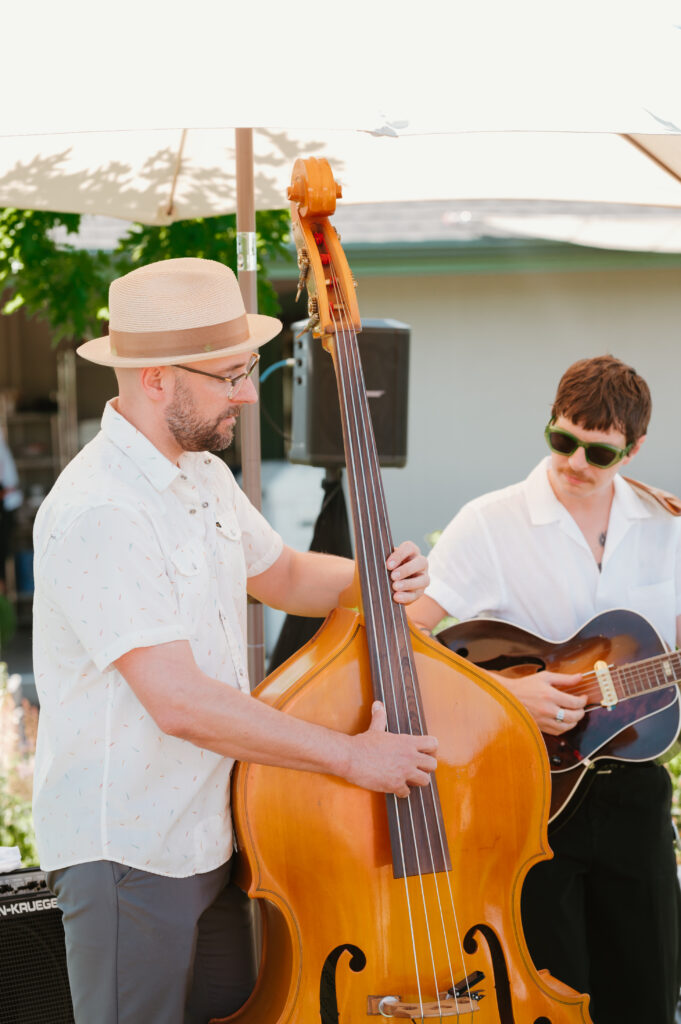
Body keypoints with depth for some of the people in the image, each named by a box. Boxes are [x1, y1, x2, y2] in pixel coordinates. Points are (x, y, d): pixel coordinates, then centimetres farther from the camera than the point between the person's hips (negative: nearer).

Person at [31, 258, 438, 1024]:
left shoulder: (204, 477, 6)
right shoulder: (95, 513, -24)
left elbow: (281, 574, 23)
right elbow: (180, 702, -29)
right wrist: (351, 756, -23)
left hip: (205, 835, 9)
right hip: (124, 851, -9)